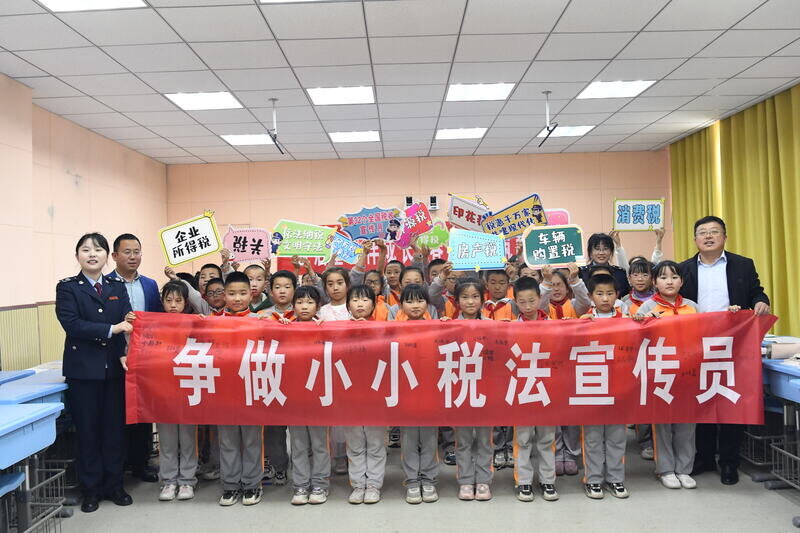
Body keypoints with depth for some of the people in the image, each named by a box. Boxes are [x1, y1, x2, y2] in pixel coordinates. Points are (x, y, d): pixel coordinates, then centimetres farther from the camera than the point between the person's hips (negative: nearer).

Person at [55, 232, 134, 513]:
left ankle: (114, 485, 23)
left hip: (114, 368, 3)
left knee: (115, 427, 9)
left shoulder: (117, 288, 9)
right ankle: (91, 489, 21)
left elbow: (127, 324, 0)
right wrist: (111, 329, -21)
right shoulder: (67, 288, -1)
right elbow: (72, 324, -14)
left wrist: (126, 353, -17)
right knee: (87, 430, 6)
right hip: (83, 369, -3)